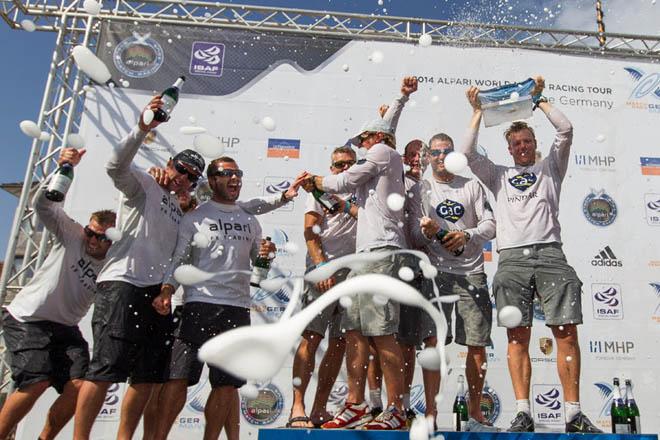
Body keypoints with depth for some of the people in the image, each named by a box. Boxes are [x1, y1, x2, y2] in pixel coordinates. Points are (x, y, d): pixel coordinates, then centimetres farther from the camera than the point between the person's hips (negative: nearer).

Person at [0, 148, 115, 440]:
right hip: (26, 319, -3)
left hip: (65, 328, 4)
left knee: (80, 386, -10)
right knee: (37, 382, -19)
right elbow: (43, 203, -16)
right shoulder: (71, 235, -8)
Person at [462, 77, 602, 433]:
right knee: (518, 335, -4)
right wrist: (478, 112, 16)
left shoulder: (550, 167, 22)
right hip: (512, 258, 0)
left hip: (550, 254, 0)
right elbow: (468, 153, 11)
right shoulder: (498, 175, 23)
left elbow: (566, 130, 10)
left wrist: (538, 99, 15)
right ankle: (523, 413, -2)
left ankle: (573, 413, 1)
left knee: (566, 332, -5)